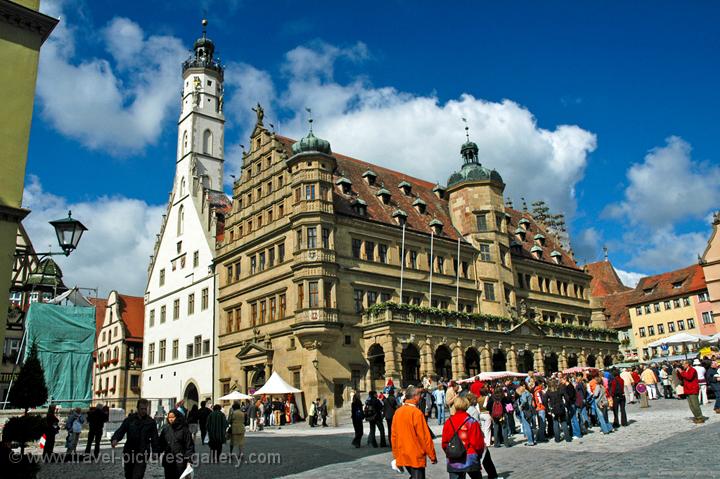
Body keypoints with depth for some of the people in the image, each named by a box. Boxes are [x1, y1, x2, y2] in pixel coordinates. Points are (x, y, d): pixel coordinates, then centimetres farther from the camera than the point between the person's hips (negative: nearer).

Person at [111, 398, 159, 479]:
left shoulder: (151, 422, 0)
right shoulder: (129, 419, 1)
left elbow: (154, 439, 3)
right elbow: (120, 431, -6)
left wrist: (155, 453, -3)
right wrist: (115, 439, -27)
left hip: (142, 454, -2)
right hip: (129, 452, 3)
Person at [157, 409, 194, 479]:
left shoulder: (184, 429, -5)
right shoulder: (166, 429, 6)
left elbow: (189, 445, -5)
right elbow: (161, 443, 13)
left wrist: (189, 460, -9)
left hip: (180, 461, -4)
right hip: (168, 461, 4)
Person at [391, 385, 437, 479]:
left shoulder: (398, 412, 2)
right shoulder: (416, 412, -18)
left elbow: (394, 435, 7)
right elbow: (425, 436, -15)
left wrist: (396, 455, 16)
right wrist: (432, 456, -5)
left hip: (402, 456, 7)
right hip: (416, 457, -7)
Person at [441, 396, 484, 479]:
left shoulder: (449, 422, -2)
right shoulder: (472, 422, -10)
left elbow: (444, 442, 1)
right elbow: (478, 442, -8)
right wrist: (479, 454, 11)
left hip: (453, 461, 2)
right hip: (470, 459, -2)